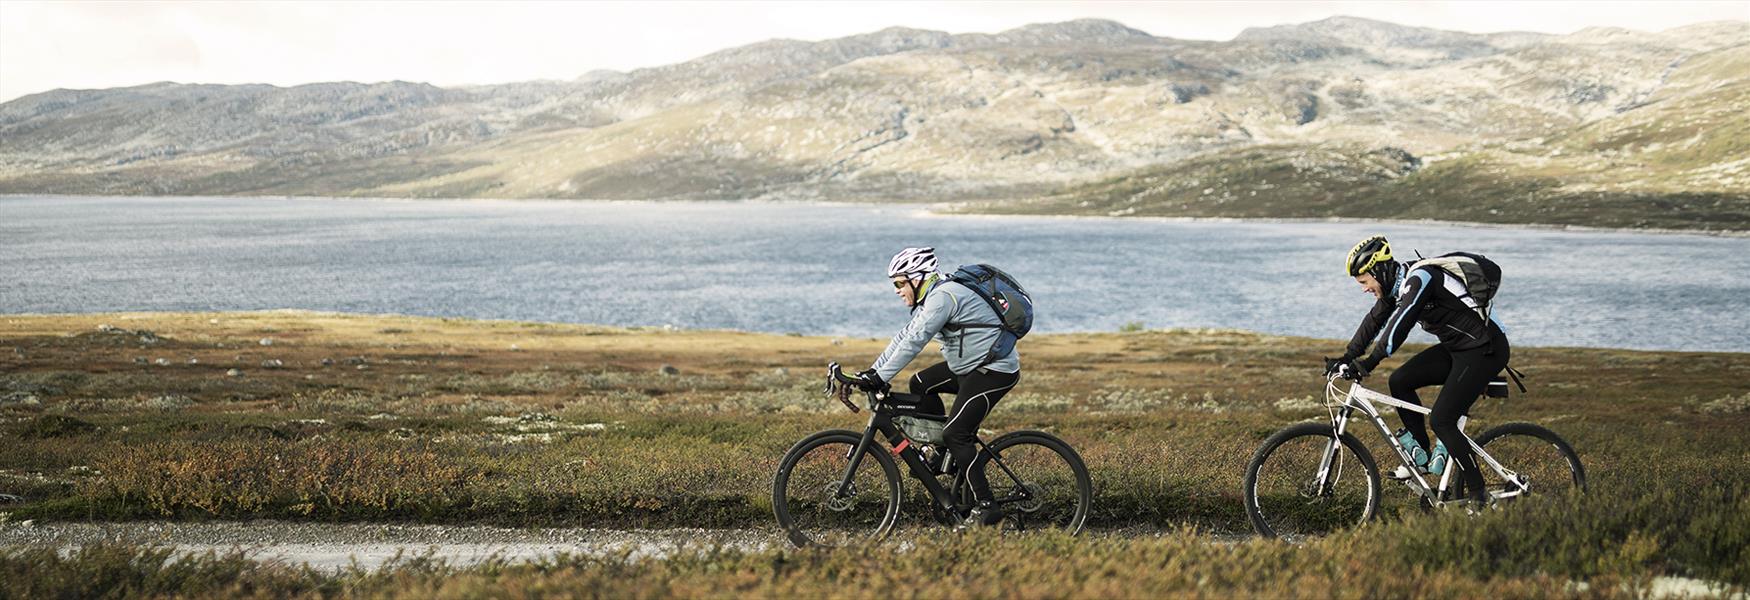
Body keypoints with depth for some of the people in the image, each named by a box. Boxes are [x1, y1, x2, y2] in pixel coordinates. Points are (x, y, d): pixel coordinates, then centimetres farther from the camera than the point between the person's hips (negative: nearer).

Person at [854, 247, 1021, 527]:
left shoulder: (943, 297, -20)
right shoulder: (931, 298, 12)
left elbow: (913, 342, -26)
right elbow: (904, 337, 14)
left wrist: (880, 378, -25)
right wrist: (871, 372, 8)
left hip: (995, 371, -10)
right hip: (971, 366, 10)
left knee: (955, 434, -13)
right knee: (921, 384, 15)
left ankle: (985, 508, -12)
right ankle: (963, 449, 17)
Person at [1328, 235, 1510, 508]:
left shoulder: (1420, 279, -22)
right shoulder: (1394, 285, 6)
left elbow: (1399, 324, -32)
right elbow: (1374, 322, 14)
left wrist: (1368, 363, -35)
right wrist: (1345, 359, 8)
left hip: (1486, 350, -9)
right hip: (1456, 348, 9)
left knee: (1441, 420, -15)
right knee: (1400, 381, 2)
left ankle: (1479, 496, -7)